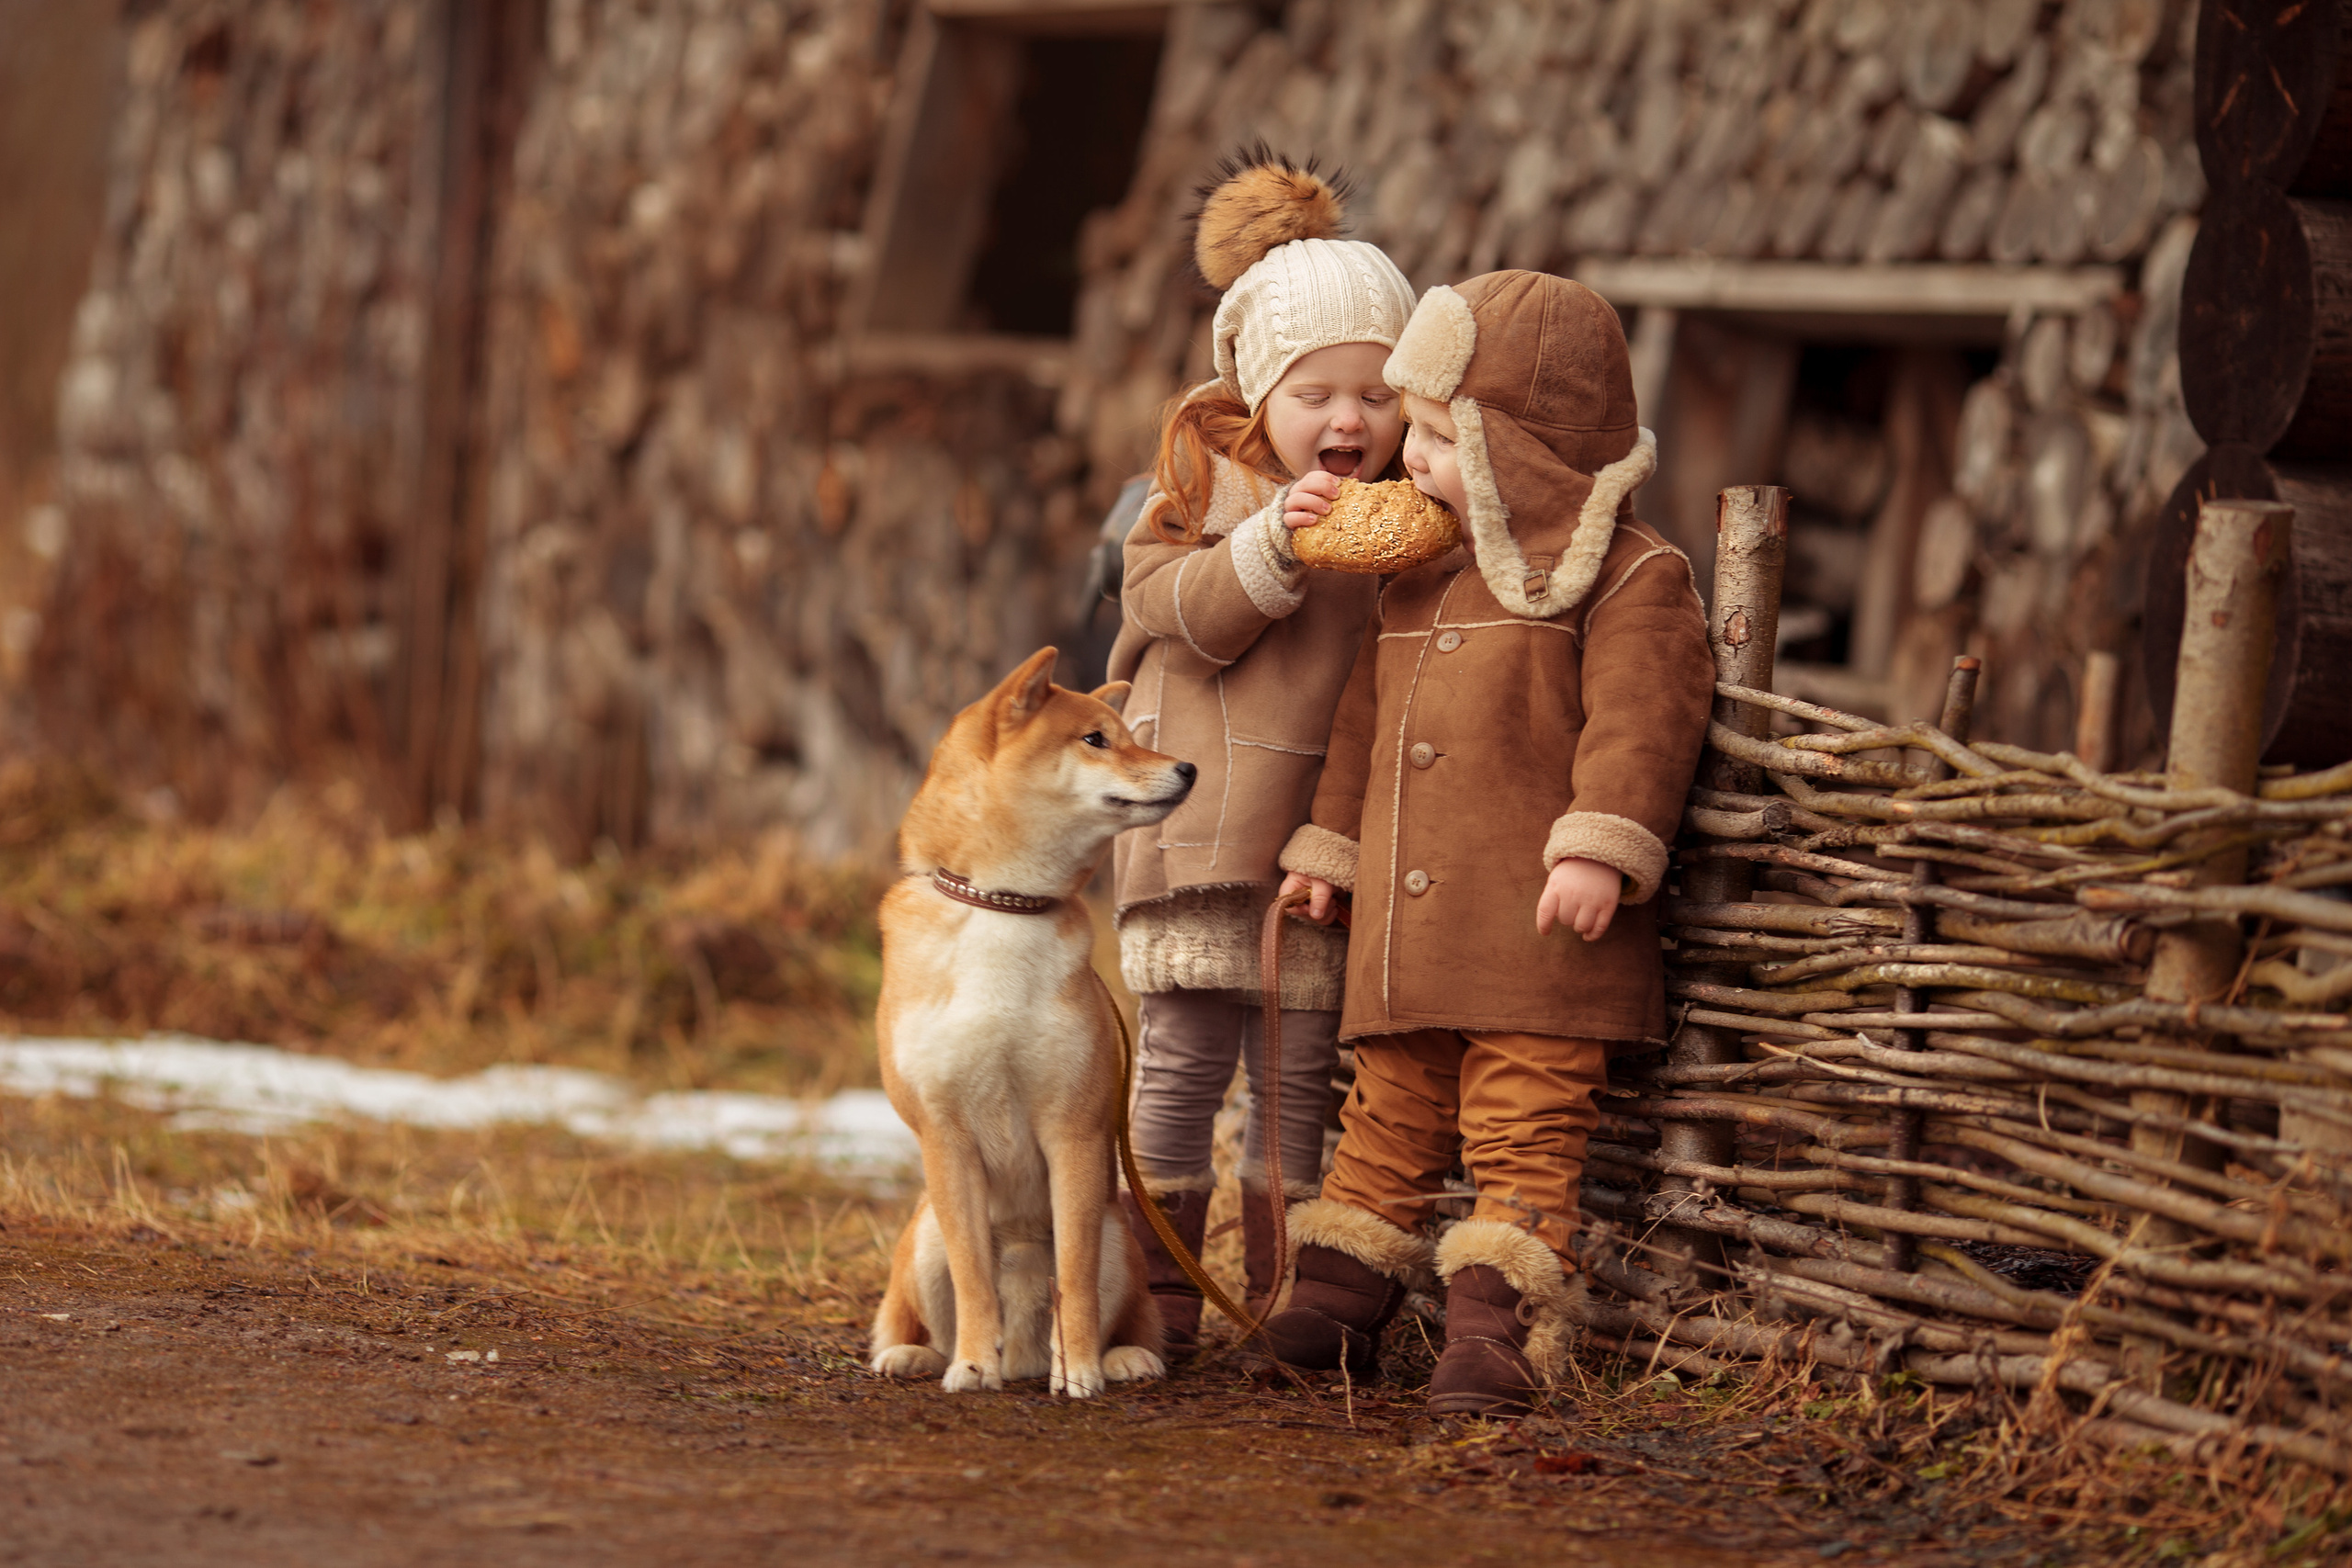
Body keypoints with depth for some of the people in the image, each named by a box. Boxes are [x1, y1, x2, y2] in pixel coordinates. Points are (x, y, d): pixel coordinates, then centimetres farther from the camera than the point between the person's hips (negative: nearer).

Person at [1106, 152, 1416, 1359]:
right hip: (1200, 808, -1)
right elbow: (1172, 613, -9)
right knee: (1184, 1055, -1)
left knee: (1302, 1073, 4)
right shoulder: (1207, 473, 3)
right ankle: (1156, 1294, 6)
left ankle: (1286, 1304, 12)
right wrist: (1273, 544, -23)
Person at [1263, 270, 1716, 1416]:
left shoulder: (1630, 579, -5)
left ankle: (1497, 1324, -8)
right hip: (1406, 934, 7)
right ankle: (1340, 1298, 24)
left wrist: (1600, 848, -24)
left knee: (1524, 1138, -7)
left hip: (1537, 936, -7)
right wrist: (1327, 841, 28)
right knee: (1389, 1127, 15)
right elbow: (1365, 715, 27)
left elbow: (1637, 722, -15)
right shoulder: (1419, 576, 19)